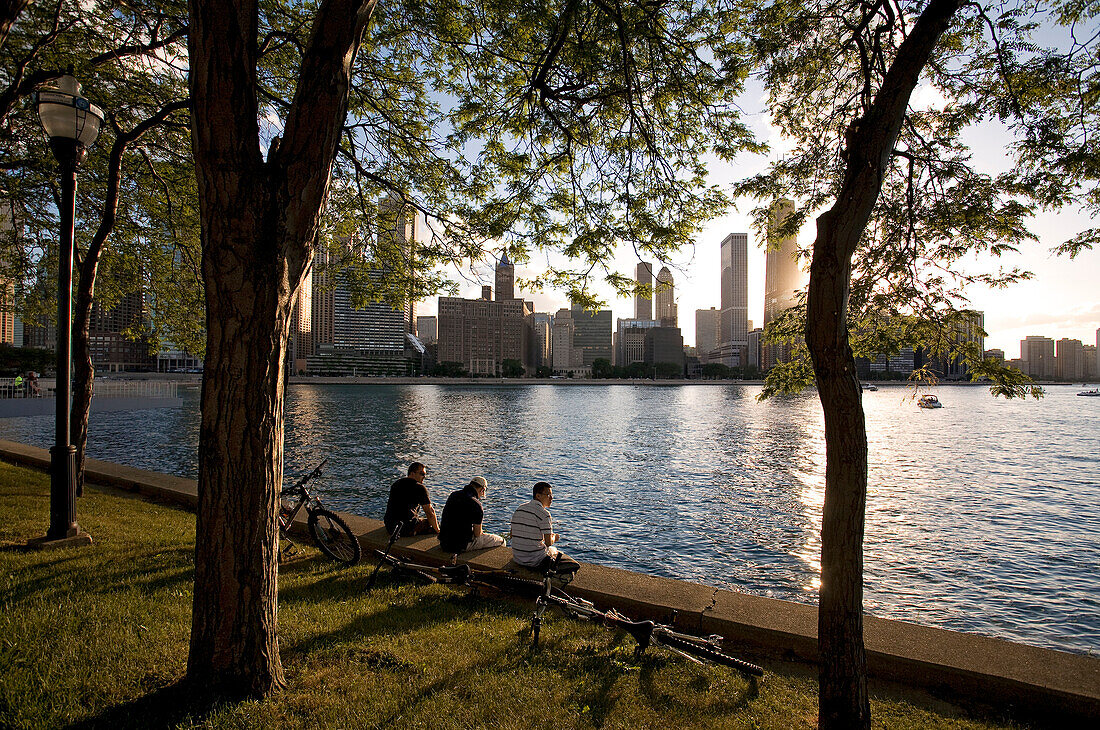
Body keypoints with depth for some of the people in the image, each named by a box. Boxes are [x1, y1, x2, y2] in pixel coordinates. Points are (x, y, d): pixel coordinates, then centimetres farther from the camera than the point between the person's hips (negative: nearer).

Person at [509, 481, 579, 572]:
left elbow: (512, 535, 10)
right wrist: (554, 538, 6)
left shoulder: (519, 509, 4)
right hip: (535, 561, -7)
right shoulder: (544, 514, -17)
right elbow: (548, 543, -17)